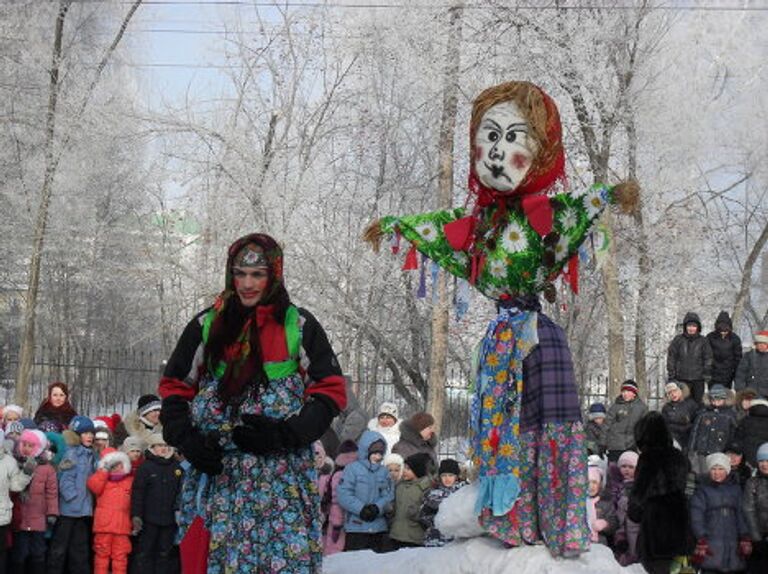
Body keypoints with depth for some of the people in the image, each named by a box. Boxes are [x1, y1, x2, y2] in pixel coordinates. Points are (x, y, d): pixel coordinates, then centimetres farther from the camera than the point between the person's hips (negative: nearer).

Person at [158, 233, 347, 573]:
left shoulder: (300, 326, 5)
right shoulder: (206, 326, 11)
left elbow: (330, 392, 4)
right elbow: (173, 389, 15)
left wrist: (285, 434, -12)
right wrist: (188, 440, -3)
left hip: (282, 477, -2)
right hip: (216, 475, 2)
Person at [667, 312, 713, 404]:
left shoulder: (703, 341, 3)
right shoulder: (678, 340, 1)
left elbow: (708, 360, 6)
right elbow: (671, 359, 3)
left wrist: (707, 379, 1)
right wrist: (671, 378, 0)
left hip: (698, 380, 1)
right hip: (682, 379, -1)